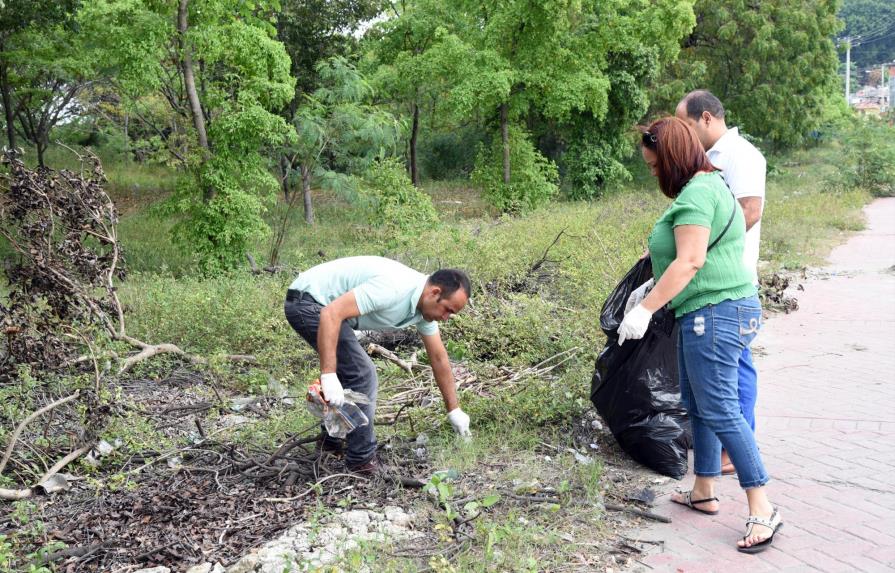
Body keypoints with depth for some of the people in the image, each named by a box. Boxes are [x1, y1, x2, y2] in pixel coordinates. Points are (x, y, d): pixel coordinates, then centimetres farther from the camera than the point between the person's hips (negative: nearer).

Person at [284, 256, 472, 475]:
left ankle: (332, 439, 36)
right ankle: (362, 458, 1)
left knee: (352, 372, 20)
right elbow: (331, 313, -33)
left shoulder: (426, 304, 1)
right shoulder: (393, 288, -28)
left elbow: (439, 358, 12)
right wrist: (328, 376, -36)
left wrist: (454, 410, 16)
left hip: (317, 303, 10)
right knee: (362, 375, -11)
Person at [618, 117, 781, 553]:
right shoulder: (708, 185, 17)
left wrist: (645, 309, -24)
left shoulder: (695, 193, -15)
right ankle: (703, 493, 26)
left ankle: (762, 509, -2)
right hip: (707, 313, 11)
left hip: (715, 313, -11)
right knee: (696, 404, 16)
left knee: (719, 410, -8)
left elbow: (690, 260, -24)